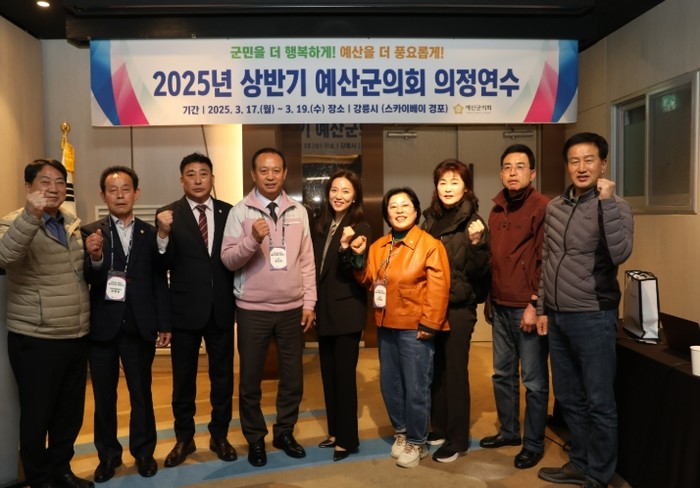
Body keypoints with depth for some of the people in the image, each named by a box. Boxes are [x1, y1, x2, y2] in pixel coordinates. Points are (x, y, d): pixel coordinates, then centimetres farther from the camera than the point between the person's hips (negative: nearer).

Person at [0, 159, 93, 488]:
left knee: (70, 413, 17)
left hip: (77, 337, 6)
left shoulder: (73, 224, 10)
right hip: (36, 341, -6)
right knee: (37, 415, 9)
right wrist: (31, 214, -44)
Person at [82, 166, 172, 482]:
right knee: (104, 397, 13)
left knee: (141, 393, 11)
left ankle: (143, 451, 27)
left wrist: (164, 324, 0)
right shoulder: (90, 233, -1)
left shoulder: (150, 233, 2)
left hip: (140, 326, 0)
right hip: (102, 326, 0)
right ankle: (108, 455, 29)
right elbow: (88, 281, -8)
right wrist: (95, 258, -29)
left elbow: (159, 281, 2)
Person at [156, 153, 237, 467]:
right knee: (183, 379, 12)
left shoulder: (228, 212, 2)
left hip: (221, 308, 2)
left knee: (223, 376, 13)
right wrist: (163, 234, -27)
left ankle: (219, 436, 30)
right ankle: (184, 438, 29)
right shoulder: (169, 214, -3)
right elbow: (164, 265, -10)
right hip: (186, 309, -1)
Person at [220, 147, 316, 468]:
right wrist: (253, 239, -27)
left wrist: (309, 302, 2)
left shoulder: (299, 212, 4)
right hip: (253, 310, -2)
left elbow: (307, 261, 5)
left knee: (293, 376, 12)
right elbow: (228, 259, -10)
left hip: (292, 308, 3)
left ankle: (284, 432, 32)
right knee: (251, 378, 10)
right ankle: (255, 439, 29)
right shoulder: (240, 211, -4)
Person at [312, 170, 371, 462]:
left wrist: (346, 247, -33)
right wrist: (313, 305, 12)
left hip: (347, 312, -7)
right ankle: (335, 431, 29)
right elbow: (315, 267, 14)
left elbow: (356, 273, -17)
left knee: (344, 375, 0)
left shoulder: (360, 228, -9)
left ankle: (347, 439, 13)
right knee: (328, 374, 15)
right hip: (325, 310, 7)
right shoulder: (322, 225, 9)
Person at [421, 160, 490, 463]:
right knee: (435, 368, 15)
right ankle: (439, 428, 31)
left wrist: (476, 244, -28)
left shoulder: (472, 222, -10)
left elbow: (479, 271, -12)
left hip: (459, 307, -6)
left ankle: (457, 439, 17)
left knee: (455, 371, 3)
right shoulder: (430, 220, 6)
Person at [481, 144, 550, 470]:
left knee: (533, 380, 5)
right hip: (501, 308, 7)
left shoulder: (543, 207, -8)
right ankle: (509, 431, 33)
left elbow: (546, 261, -12)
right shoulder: (497, 209, 12)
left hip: (527, 308, -7)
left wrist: (535, 305, -15)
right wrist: (489, 300, 16)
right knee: (502, 374, 17)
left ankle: (534, 443, 20)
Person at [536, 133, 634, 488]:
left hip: (593, 317, -6)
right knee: (568, 398, 17)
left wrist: (606, 200, -27)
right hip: (557, 317, 6)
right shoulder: (554, 207, 9)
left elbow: (620, 254, -26)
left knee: (599, 402, 5)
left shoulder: (614, 207, -8)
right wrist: (543, 308, 13)